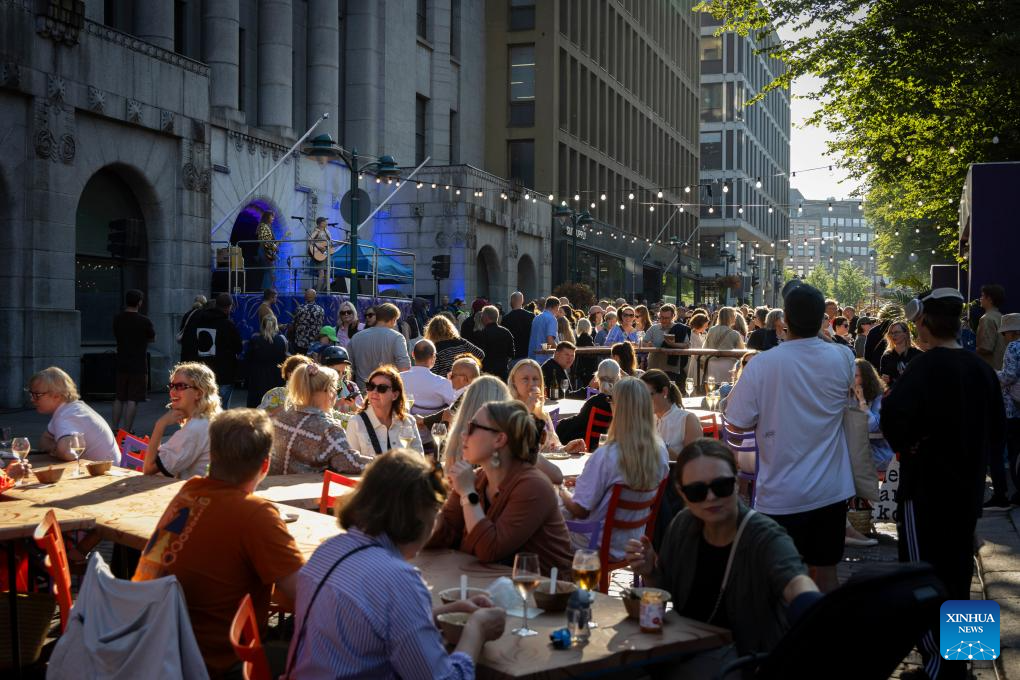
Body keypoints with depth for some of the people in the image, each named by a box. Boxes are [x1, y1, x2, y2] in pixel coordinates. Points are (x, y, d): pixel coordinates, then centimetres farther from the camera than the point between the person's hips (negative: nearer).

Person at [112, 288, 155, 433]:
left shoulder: (117, 319, 2)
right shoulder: (144, 321, -12)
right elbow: (152, 339, 3)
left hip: (121, 363, 5)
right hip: (138, 365, -5)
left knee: (119, 398, 15)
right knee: (132, 400, -2)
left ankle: (115, 428, 19)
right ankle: (126, 431, -4)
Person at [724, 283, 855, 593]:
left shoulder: (762, 364, -18)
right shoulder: (843, 358, -6)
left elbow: (738, 423, -11)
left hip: (781, 494, -3)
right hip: (831, 490, 3)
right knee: (825, 570, 15)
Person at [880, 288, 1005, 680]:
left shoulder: (926, 368, -19)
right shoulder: (982, 369, 3)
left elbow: (893, 416, -34)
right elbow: (997, 432, 11)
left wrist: (904, 445, -15)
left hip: (926, 490, -7)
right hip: (968, 488, 7)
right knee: (956, 577, 19)